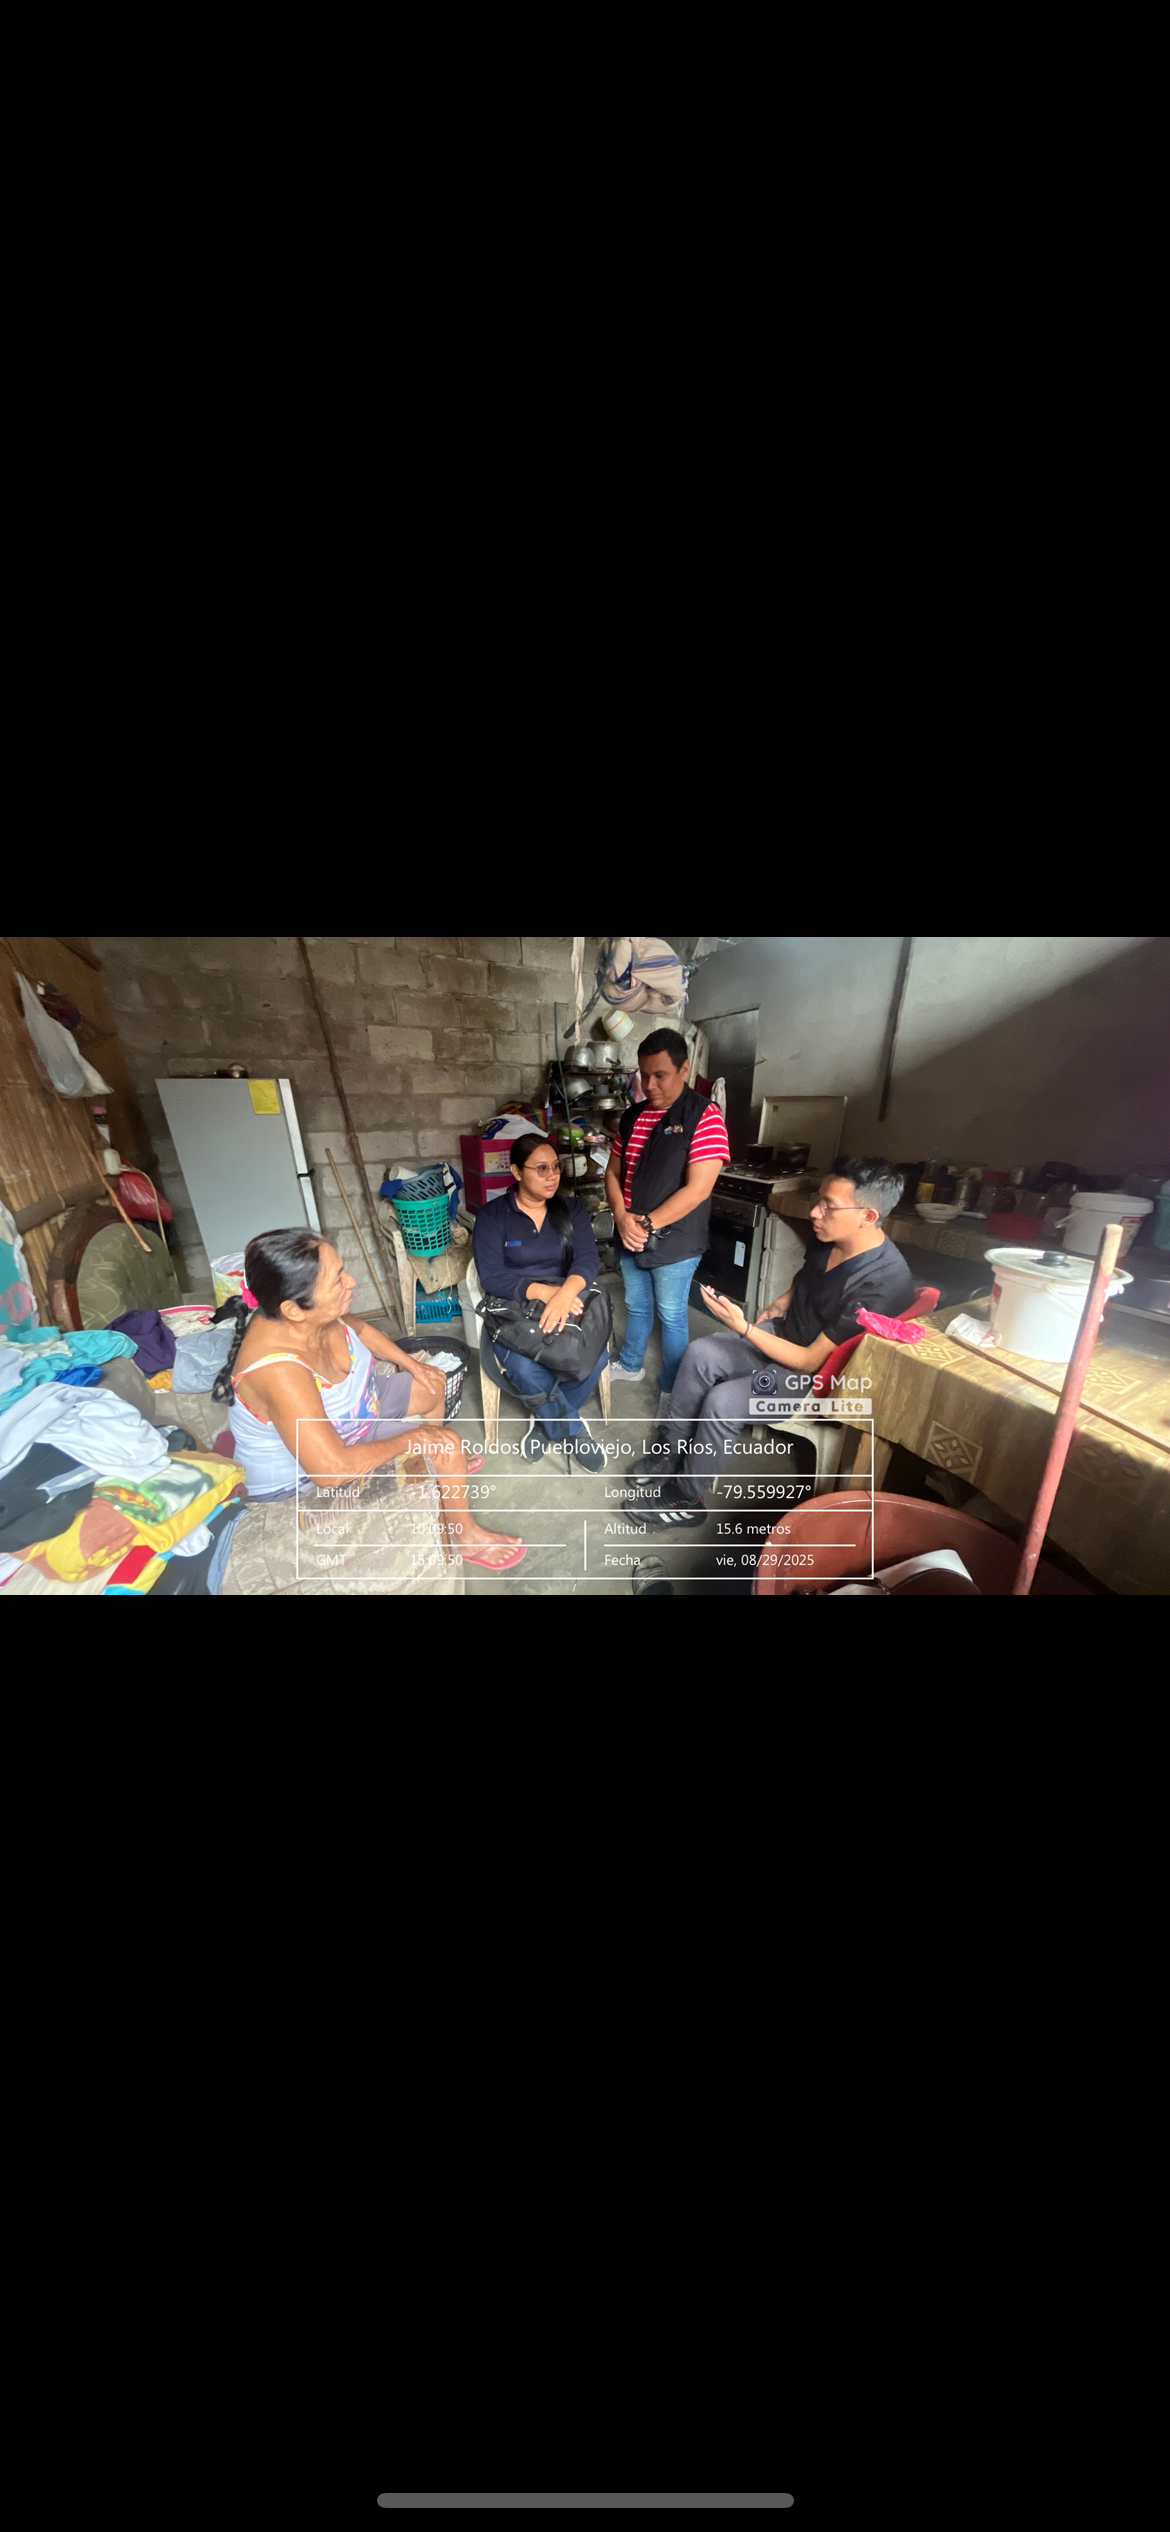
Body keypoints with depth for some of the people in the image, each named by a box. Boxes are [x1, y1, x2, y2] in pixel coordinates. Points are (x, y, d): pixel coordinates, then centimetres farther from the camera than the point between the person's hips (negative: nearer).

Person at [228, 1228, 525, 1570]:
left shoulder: (313, 1315, -19)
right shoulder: (278, 1371, -41)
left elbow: (359, 1328, 6)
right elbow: (331, 1468, -40)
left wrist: (409, 1361, 1)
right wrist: (410, 1437, -27)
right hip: (304, 1471, -8)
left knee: (432, 1383, 14)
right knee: (447, 1446, -13)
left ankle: (439, 1462, 40)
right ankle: (465, 1536, 15)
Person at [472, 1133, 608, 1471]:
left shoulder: (571, 1208, 5)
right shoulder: (493, 1215, -3)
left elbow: (587, 1259, -9)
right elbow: (491, 1277, -12)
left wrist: (565, 1293, -31)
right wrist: (543, 1291, -27)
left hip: (569, 1302, 3)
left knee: (595, 1358, -26)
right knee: (528, 1373, -32)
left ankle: (548, 1421, 5)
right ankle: (573, 1428, 0)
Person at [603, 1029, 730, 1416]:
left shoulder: (704, 1116, -14)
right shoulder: (631, 1116, 5)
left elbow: (697, 1189, -20)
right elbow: (613, 1172, 8)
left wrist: (648, 1224, -19)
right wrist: (622, 1216, -11)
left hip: (674, 1241, -5)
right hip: (629, 1237, 6)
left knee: (671, 1316, 9)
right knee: (635, 1305, 22)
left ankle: (672, 1388, 29)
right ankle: (629, 1364, 44)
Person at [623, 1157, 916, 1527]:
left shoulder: (883, 1283, -30)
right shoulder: (829, 1238, -8)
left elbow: (811, 1360, -25)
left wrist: (743, 1328, -29)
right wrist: (781, 1301, 1)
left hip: (817, 1374, -7)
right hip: (783, 1333, 8)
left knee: (722, 1402, -25)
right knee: (699, 1354, -12)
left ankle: (683, 1499, -2)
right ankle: (672, 1452, 4)